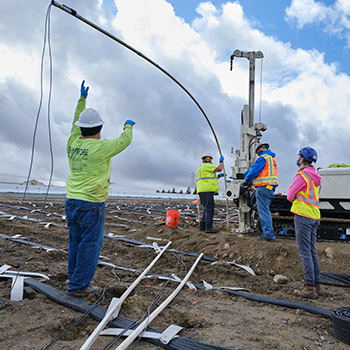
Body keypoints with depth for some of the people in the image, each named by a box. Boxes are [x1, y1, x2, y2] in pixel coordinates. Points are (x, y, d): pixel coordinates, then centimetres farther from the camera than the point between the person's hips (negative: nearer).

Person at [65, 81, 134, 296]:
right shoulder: (99, 147, -15)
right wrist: (128, 126, 19)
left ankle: (76, 281, 25)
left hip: (71, 202, 8)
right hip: (91, 205, -8)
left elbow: (76, 124, 23)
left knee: (76, 243, 15)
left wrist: (82, 99, 32)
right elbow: (124, 141, -2)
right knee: (90, 244, 2)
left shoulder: (73, 143, 4)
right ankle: (79, 284, 8)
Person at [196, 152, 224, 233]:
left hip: (203, 190, 10)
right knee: (209, 208, -13)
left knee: (207, 208, 13)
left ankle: (202, 226, 12)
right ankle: (208, 227, -16)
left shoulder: (201, 167, 29)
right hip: (206, 190, -10)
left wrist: (219, 176, 24)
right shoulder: (207, 165, -2)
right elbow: (219, 168, -8)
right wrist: (221, 161, 8)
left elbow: (211, 179, 31)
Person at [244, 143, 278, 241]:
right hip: (271, 188, 9)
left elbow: (254, 171, -11)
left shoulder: (262, 158, -9)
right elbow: (254, 167, 27)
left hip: (263, 187, -9)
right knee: (265, 211, 15)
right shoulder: (272, 158, 22)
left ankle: (269, 235, -6)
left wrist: (246, 179, 6)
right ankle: (268, 233, 17)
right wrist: (245, 173, 30)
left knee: (264, 211, -7)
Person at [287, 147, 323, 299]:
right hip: (314, 216, 9)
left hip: (303, 215, -9)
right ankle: (316, 285, 19)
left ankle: (310, 287, -2)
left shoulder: (302, 175, -12)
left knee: (305, 252, -5)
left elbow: (290, 196, -9)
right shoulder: (315, 176, 15)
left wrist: (295, 198, 9)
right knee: (312, 251, 13)